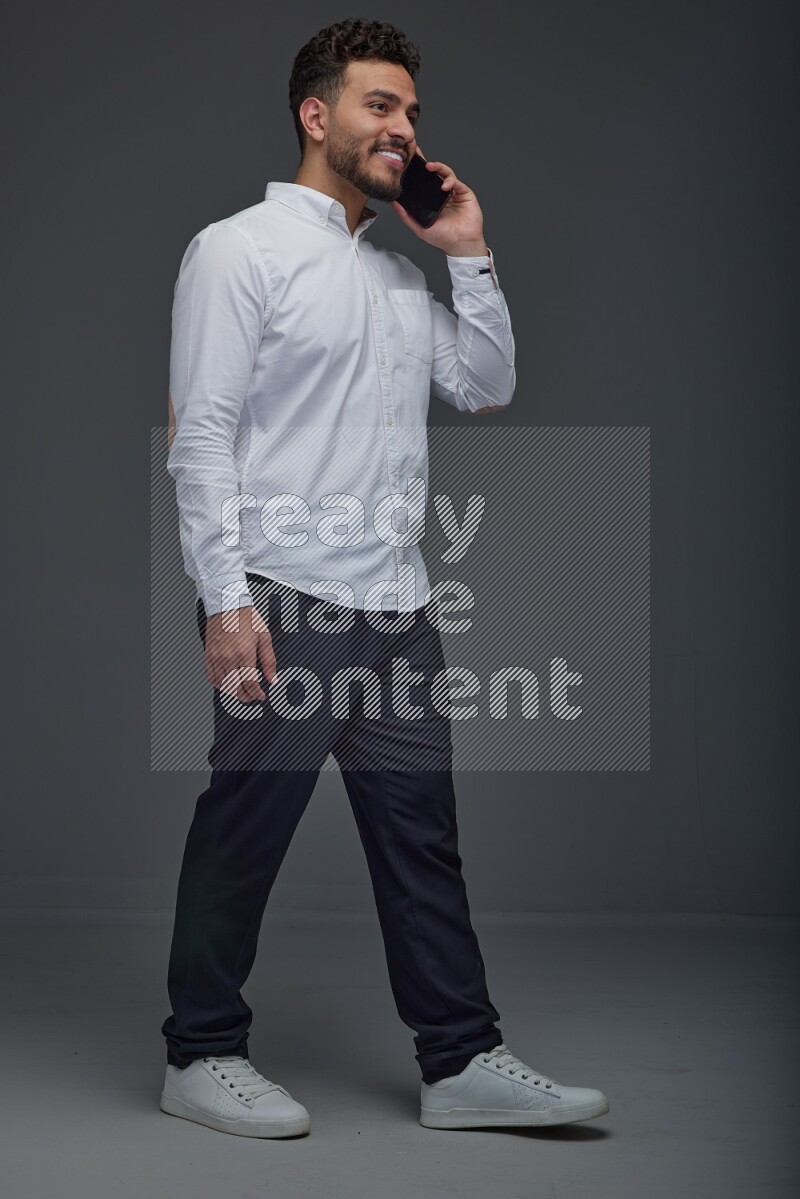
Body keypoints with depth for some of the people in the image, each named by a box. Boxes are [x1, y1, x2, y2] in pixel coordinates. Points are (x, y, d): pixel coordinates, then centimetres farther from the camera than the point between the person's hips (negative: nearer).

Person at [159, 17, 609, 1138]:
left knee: (422, 836, 8)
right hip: (283, 603, -7)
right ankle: (202, 1054, 15)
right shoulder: (241, 250, -4)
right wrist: (225, 603, -18)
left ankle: (463, 1061, 14)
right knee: (242, 836, 1)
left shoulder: (405, 275, 18)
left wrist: (471, 257, 9)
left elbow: (487, 388, 19)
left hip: (398, 603, 7)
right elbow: (200, 434, -11)